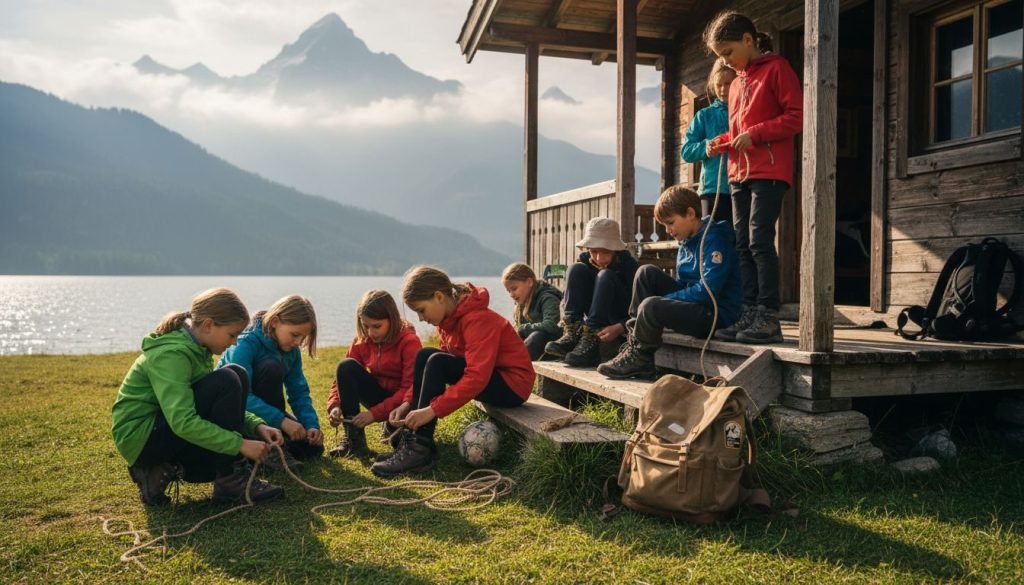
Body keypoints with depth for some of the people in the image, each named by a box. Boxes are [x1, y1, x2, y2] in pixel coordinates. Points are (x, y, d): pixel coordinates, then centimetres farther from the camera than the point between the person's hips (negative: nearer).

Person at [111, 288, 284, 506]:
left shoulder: (197, 349, 6)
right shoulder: (171, 354, -23)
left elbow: (224, 406, 10)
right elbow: (183, 422, -33)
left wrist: (257, 425, -7)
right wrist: (240, 444, -33)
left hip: (169, 430, 9)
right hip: (141, 438, -9)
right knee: (228, 381, -24)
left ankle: (162, 471, 6)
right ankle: (232, 482, -18)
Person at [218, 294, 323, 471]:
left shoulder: (292, 350, -5)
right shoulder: (247, 342, -26)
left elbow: (299, 392, -5)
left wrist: (311, 425, -22)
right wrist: (281, 420, -43)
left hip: (264, 408, 6)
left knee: (312, 448, -11)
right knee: (272, 367, -33)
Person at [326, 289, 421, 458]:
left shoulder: (409, 341, -19)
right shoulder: (362, 341, -5)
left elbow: (410, 389, -25)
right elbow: (343, 376, -7)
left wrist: (374, 413, -31)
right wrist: (335, 406, -27)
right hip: (380, 396, 5)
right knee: (346, 366, -21)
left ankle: (392, 426, 5)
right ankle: (353, 438, -16)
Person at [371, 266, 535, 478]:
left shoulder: (477, 319, -24)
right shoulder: (449, 319, 4)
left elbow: (477, 377, -33)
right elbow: (440, 367, 5)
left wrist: (432, 409, -35)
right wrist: (409, 402, -7)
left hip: (513, 384, -9)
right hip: (487, 378, 9)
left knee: (436, 363, -24)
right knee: (424, 356, -5)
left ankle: (420, 450, -19)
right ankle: (411, 436, -7)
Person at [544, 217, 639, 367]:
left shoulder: (628, 263, -17)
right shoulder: (585, 261, -5)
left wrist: (619, 327, -37)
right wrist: (567, 321, -20)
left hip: (622, 320, -4)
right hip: (597, 319, 4)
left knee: (605, 276, -29)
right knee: (576, 270, -16)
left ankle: (590, 341, -35)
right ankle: (572, 334, -26)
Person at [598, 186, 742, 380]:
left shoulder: (714, 240, -15)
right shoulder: (686, 242, 13)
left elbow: (707, 291, -23)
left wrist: (664, 298, -16)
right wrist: (662, 298, 0)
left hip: (718, 313, -9)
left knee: (651, 306, -30)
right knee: (646, 273, -3)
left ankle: (639, 359, -3)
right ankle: (634, 343, -6)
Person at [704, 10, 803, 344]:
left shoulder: (776, 69, -2)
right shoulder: (737, 83, 20)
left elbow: (797, 116, -10)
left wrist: (754, 134, -17)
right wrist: (721, 142, 7)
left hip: (768, 172, -8)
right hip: (740, 173, 8)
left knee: (760, 241, -13)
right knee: (743, 245, 4)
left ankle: (768, 318, -10)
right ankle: (749, 315, 7)